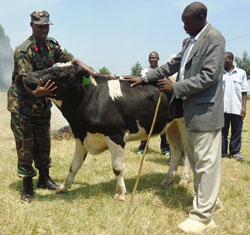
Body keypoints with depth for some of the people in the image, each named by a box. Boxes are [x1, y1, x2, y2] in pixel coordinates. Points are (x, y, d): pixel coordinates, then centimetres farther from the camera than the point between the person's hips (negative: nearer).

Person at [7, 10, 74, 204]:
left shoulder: (52, 45, 1)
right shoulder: (23, 50, -18)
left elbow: (71, 60, -1)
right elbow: (26, 80, -27)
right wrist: (36, 92, -49)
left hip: (43, 104, 6)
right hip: (22, 103, -6)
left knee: (43, 142, 14)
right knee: (25, 144, -1)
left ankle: (44, 179, 30)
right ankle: (27, 186, 12)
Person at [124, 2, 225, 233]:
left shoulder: (214, 39, -11)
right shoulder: (192, 41, 16)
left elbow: (209, 77, -19)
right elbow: (172, 65, 20)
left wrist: (175, 87, -16)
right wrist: (144, 78, 18)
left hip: (205, 110, -9)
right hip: (190, 111, 9)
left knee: (206, 163, -2)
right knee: (196, 161, 16)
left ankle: (202, 216, 6)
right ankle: (205, 203, 30)